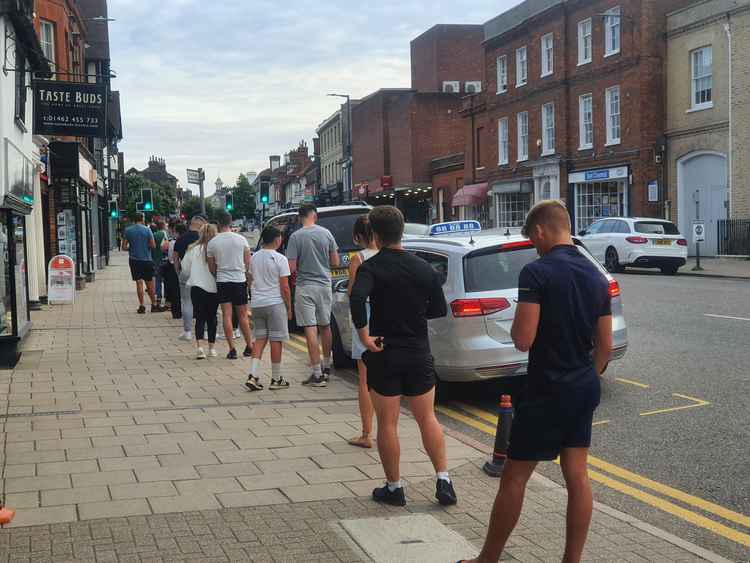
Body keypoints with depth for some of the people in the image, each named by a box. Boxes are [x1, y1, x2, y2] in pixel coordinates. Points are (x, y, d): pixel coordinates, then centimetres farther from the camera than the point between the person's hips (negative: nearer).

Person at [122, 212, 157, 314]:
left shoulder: (128, 230, 0)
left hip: (134, 260, 1)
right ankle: (153, 305, 14)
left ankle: (142, 306, -3)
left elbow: (124, 247, -1)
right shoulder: (147, 230, -5)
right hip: (147, 259, -1)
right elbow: (153, 245, -8)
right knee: (149, 283, 8)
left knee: (139, 283, 1)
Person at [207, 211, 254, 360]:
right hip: (239, 280, 0)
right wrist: (248, 276, 17)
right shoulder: (241, 239, -3)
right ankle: (249, 347, 16)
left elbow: (211, 266, 4)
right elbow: (248, 262, 3)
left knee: (227, 315, 3)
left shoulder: (212, 242, -3)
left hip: (222, 280, 0)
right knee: (243, 315, 10)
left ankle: (232, 349, 0)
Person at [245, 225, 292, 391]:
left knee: (260, 339, 13)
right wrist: (289, 308, -3)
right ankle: (276, 379, 10)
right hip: (275, 304, -6)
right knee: (276, 340, 3)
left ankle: (252, 376, 2)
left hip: (256, 303, 6)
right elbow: (284, 287, -11)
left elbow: (251, 280, 14)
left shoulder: (254, 257, 7)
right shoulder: (280, 259, -11)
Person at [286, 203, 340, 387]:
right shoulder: (326, 233, 0)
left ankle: (318, 375, -5)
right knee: (325, 327, 18)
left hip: (305, 287, -4)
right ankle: (326, 367, 30)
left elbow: (292, 267, -12)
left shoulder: (295, 237, -9)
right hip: (325, 284, 4)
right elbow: (335, 262, 5)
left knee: (311, 330, -4)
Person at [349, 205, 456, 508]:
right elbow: (440, 309, 8)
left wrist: (364, 335, -22)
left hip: (384, 355, -3)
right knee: (427, 418, 14)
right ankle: (444, 481, 10)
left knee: (387, 424, 7)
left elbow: (357, 298, -31)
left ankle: (394, 488, 15)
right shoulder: (424, 268, 1)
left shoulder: (371, 267, -11)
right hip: (419, 353, 4)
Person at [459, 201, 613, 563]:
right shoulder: (597, 277, 5)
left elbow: (523, 339, -21)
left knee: (514, 478, 4)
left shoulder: (537, 272, -16)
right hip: (584, 389, 7)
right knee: (577, 475, 11)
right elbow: (605, 346, 10)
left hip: (546, 393, -7)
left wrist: (514, 325, 0)